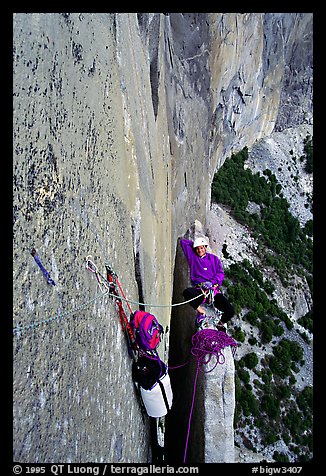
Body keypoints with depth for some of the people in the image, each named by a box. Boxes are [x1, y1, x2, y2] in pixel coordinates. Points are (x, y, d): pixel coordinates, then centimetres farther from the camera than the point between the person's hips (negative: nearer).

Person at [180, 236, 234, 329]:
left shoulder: (214, 258, 18)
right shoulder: (192, 256, 18)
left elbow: (221, 273, 7)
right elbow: (182, 241, 22)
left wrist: (211, 282, -11)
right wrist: (194, 243, 27)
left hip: (214, 289, 1)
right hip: (199, 289, 0)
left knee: (230, 311, -17)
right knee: (187, 292, -36)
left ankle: (221, 323, 20)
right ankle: (200, 311, -8)